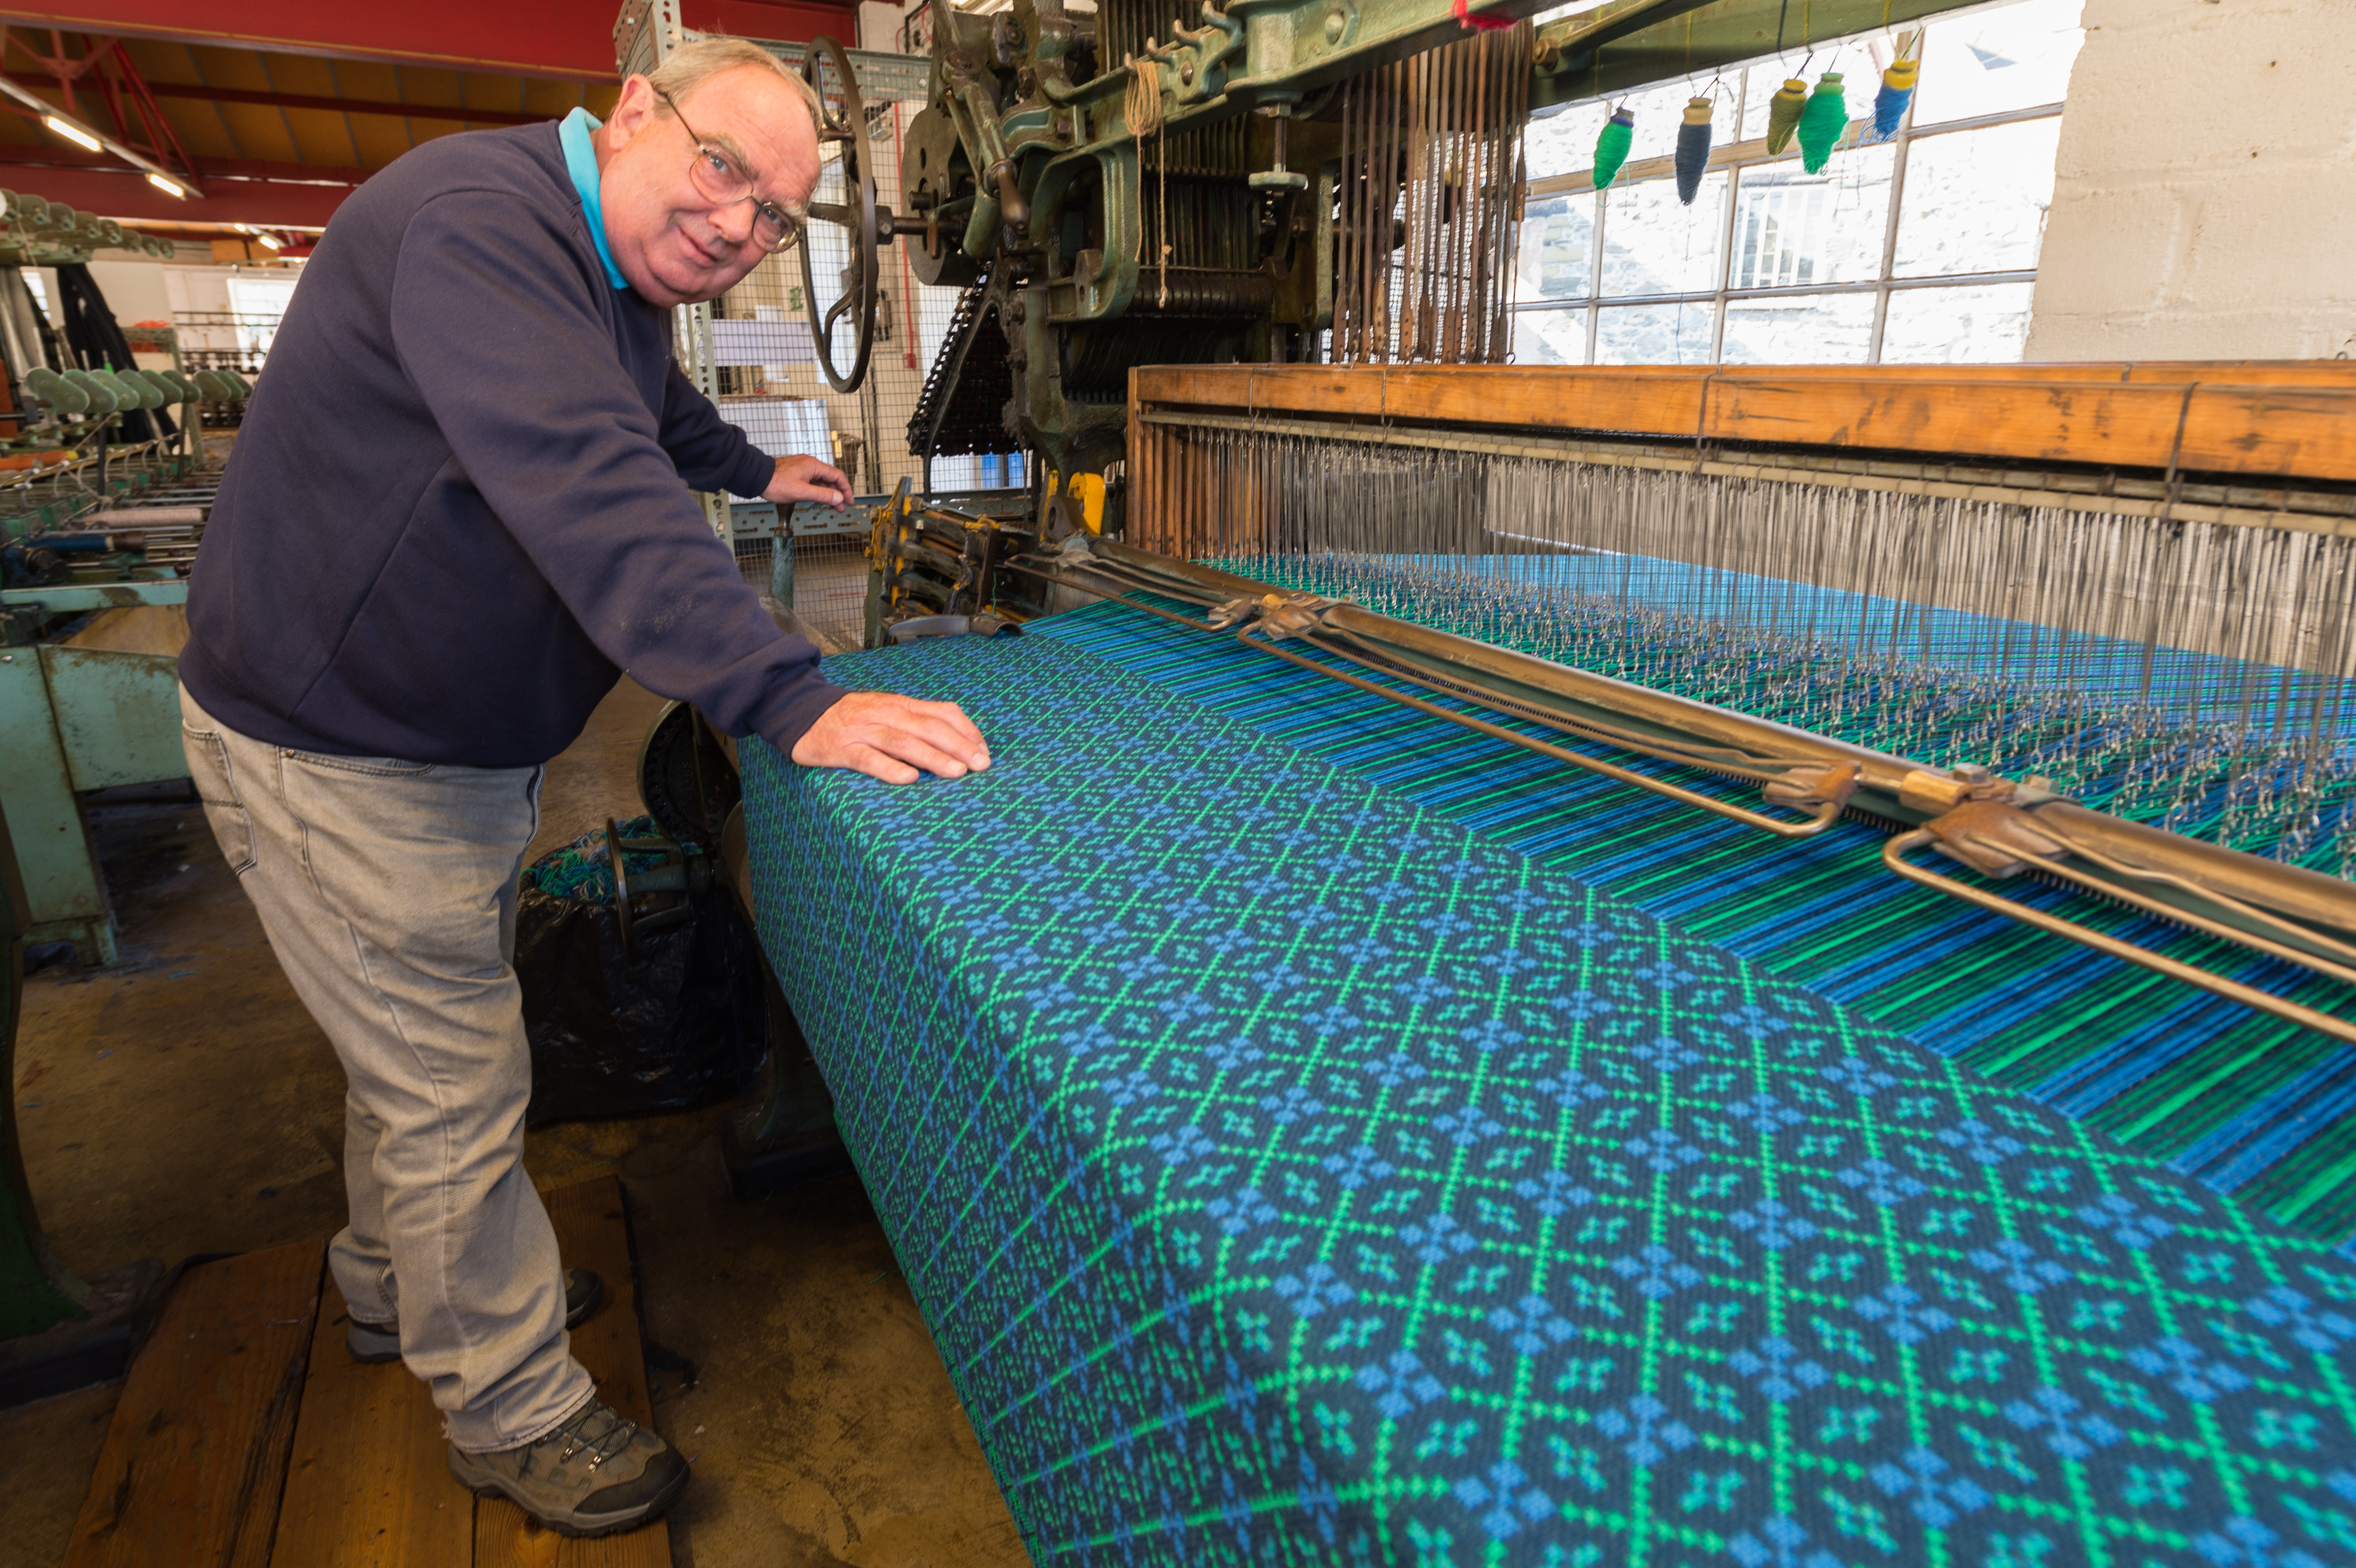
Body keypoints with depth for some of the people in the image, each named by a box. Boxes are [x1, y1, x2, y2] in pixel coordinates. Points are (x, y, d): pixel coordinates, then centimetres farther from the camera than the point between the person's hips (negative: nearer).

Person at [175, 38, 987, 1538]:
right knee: (457, 1092, 1)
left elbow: (664, 415, 31)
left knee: (425, 1045, 24)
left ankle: (398, 1285, 48)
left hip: (462, 749, 10)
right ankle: (517, 1412, 22)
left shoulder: (626, 281, 7)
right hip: (336, 755, -10)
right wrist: (790, 699, -49)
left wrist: (759, 469, 46)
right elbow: (591, 488, -42)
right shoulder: (475, 219, -26)